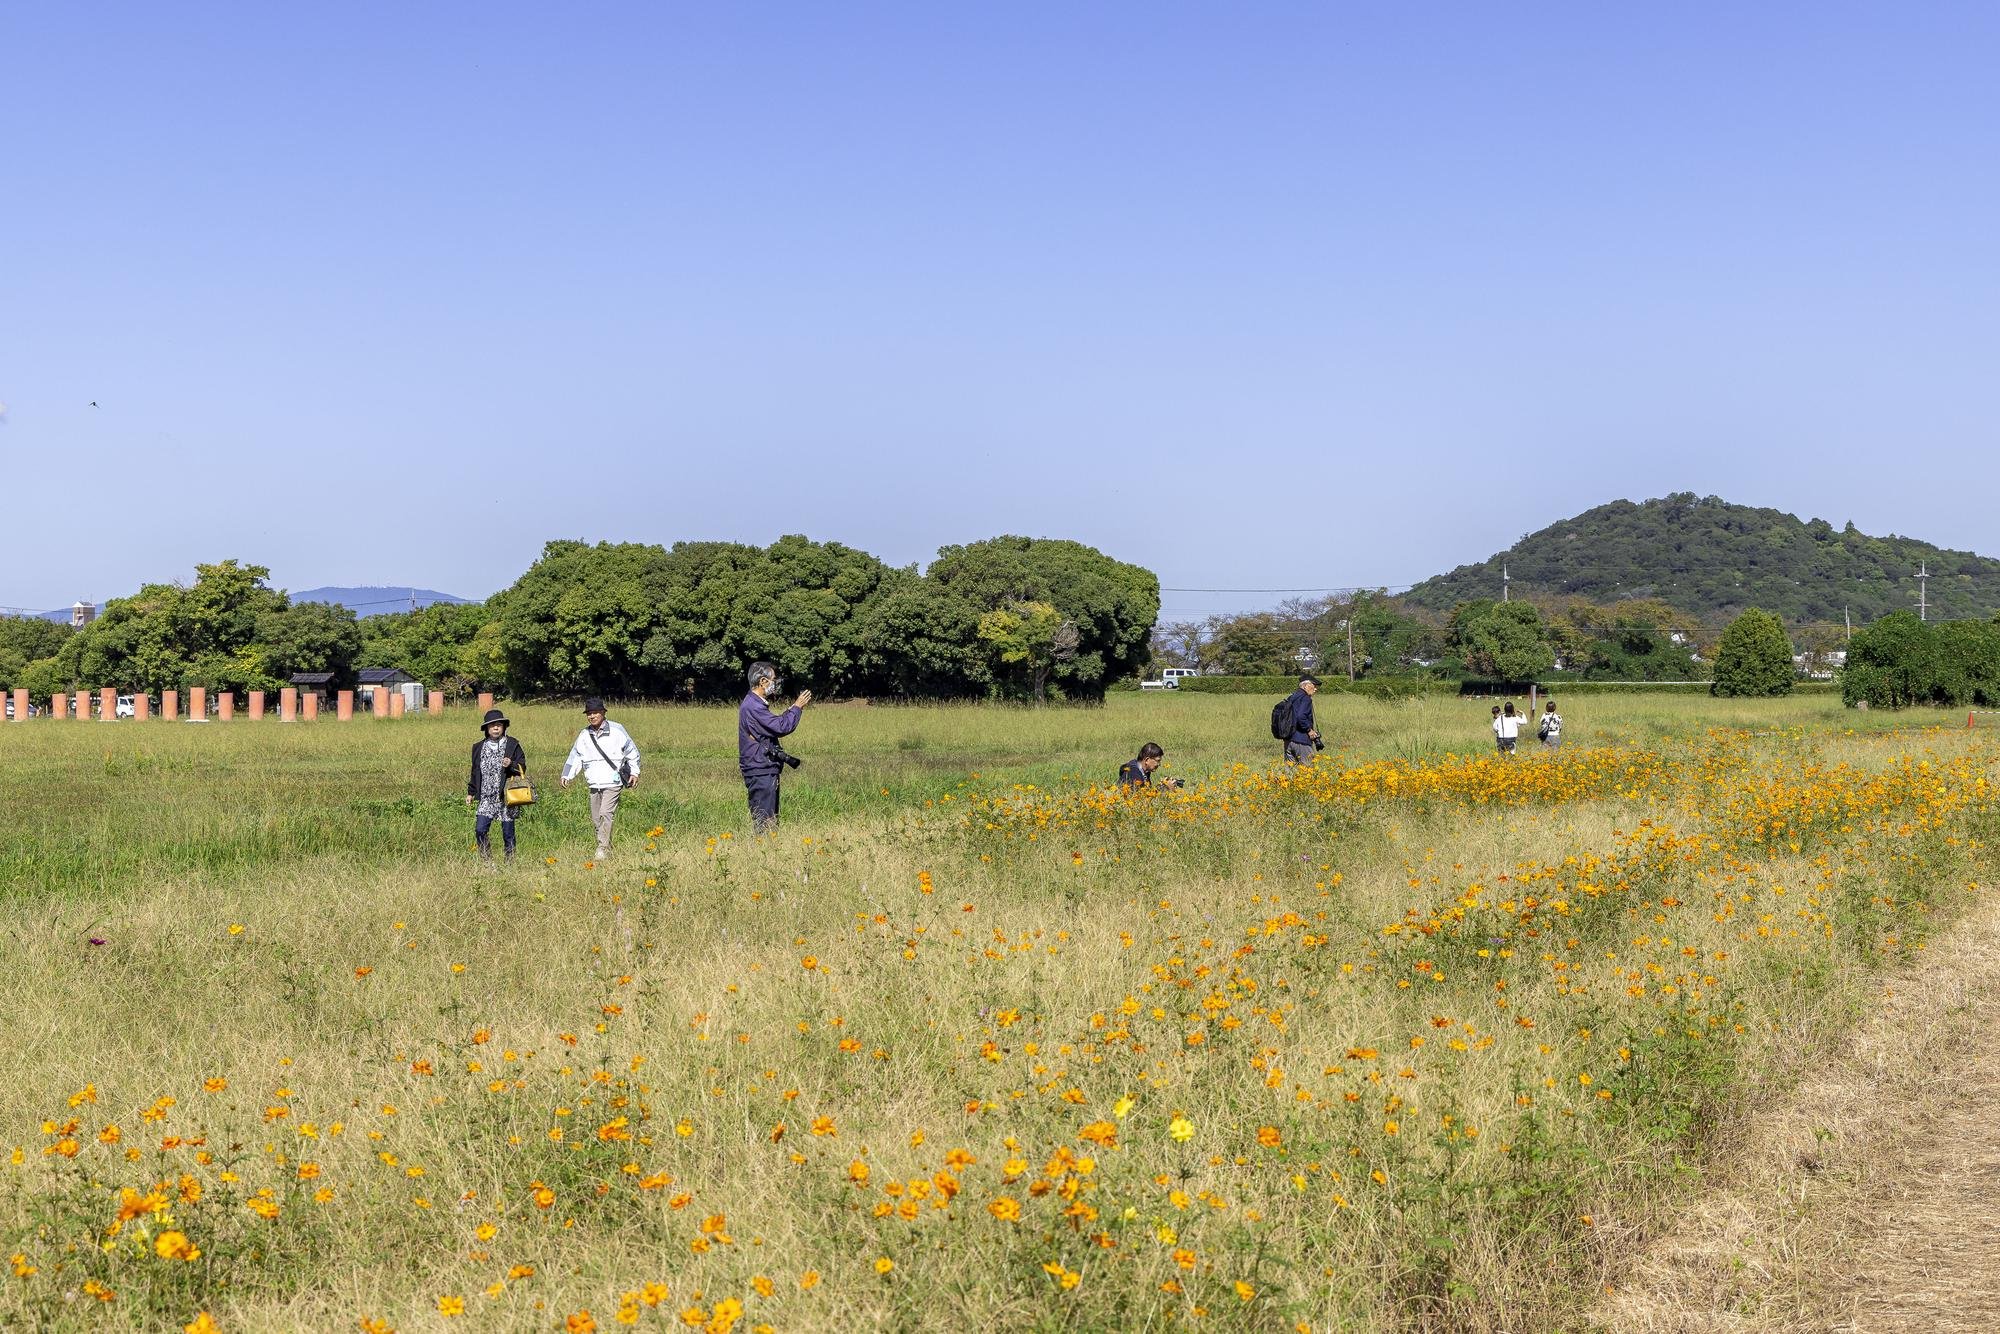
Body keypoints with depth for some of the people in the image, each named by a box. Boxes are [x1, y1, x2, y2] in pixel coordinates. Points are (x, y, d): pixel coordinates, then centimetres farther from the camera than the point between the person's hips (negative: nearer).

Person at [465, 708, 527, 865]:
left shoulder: (512, 745, 1)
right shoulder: (479, 747, 11)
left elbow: (522, 767, 2)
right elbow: (475, 771, 18)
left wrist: (511, 765, -18)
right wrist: (470, 792, 17)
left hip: (506, 796, -2)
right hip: (486, 797, 2)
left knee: (508, 833, 2)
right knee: (480, 830, -8)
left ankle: (510, 863, 14)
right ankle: (487, 862, 5)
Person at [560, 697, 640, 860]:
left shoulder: (616, 731, -1)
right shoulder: (584, 735, 10)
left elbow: (632, 752, 8)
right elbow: (575, 757, 14)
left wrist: (634, 773, 1)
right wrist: (567, 775, 1)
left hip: (613, 783, -5)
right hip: (594, 784, 5)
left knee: (606, 814, -19)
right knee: (595, 819, 6)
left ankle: (603, 848, -22)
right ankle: (608, 849, 16)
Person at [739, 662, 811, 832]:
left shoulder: (756, 703, 15)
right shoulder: (752, 706, -19)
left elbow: (777, 723, 23)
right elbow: (782, 727, -23)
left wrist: (796, 707, 16)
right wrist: (797, 708, -10)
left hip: (765, 769, 11)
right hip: (760, 772, -11)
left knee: (770, 819, 13)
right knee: (765, 822, -9)